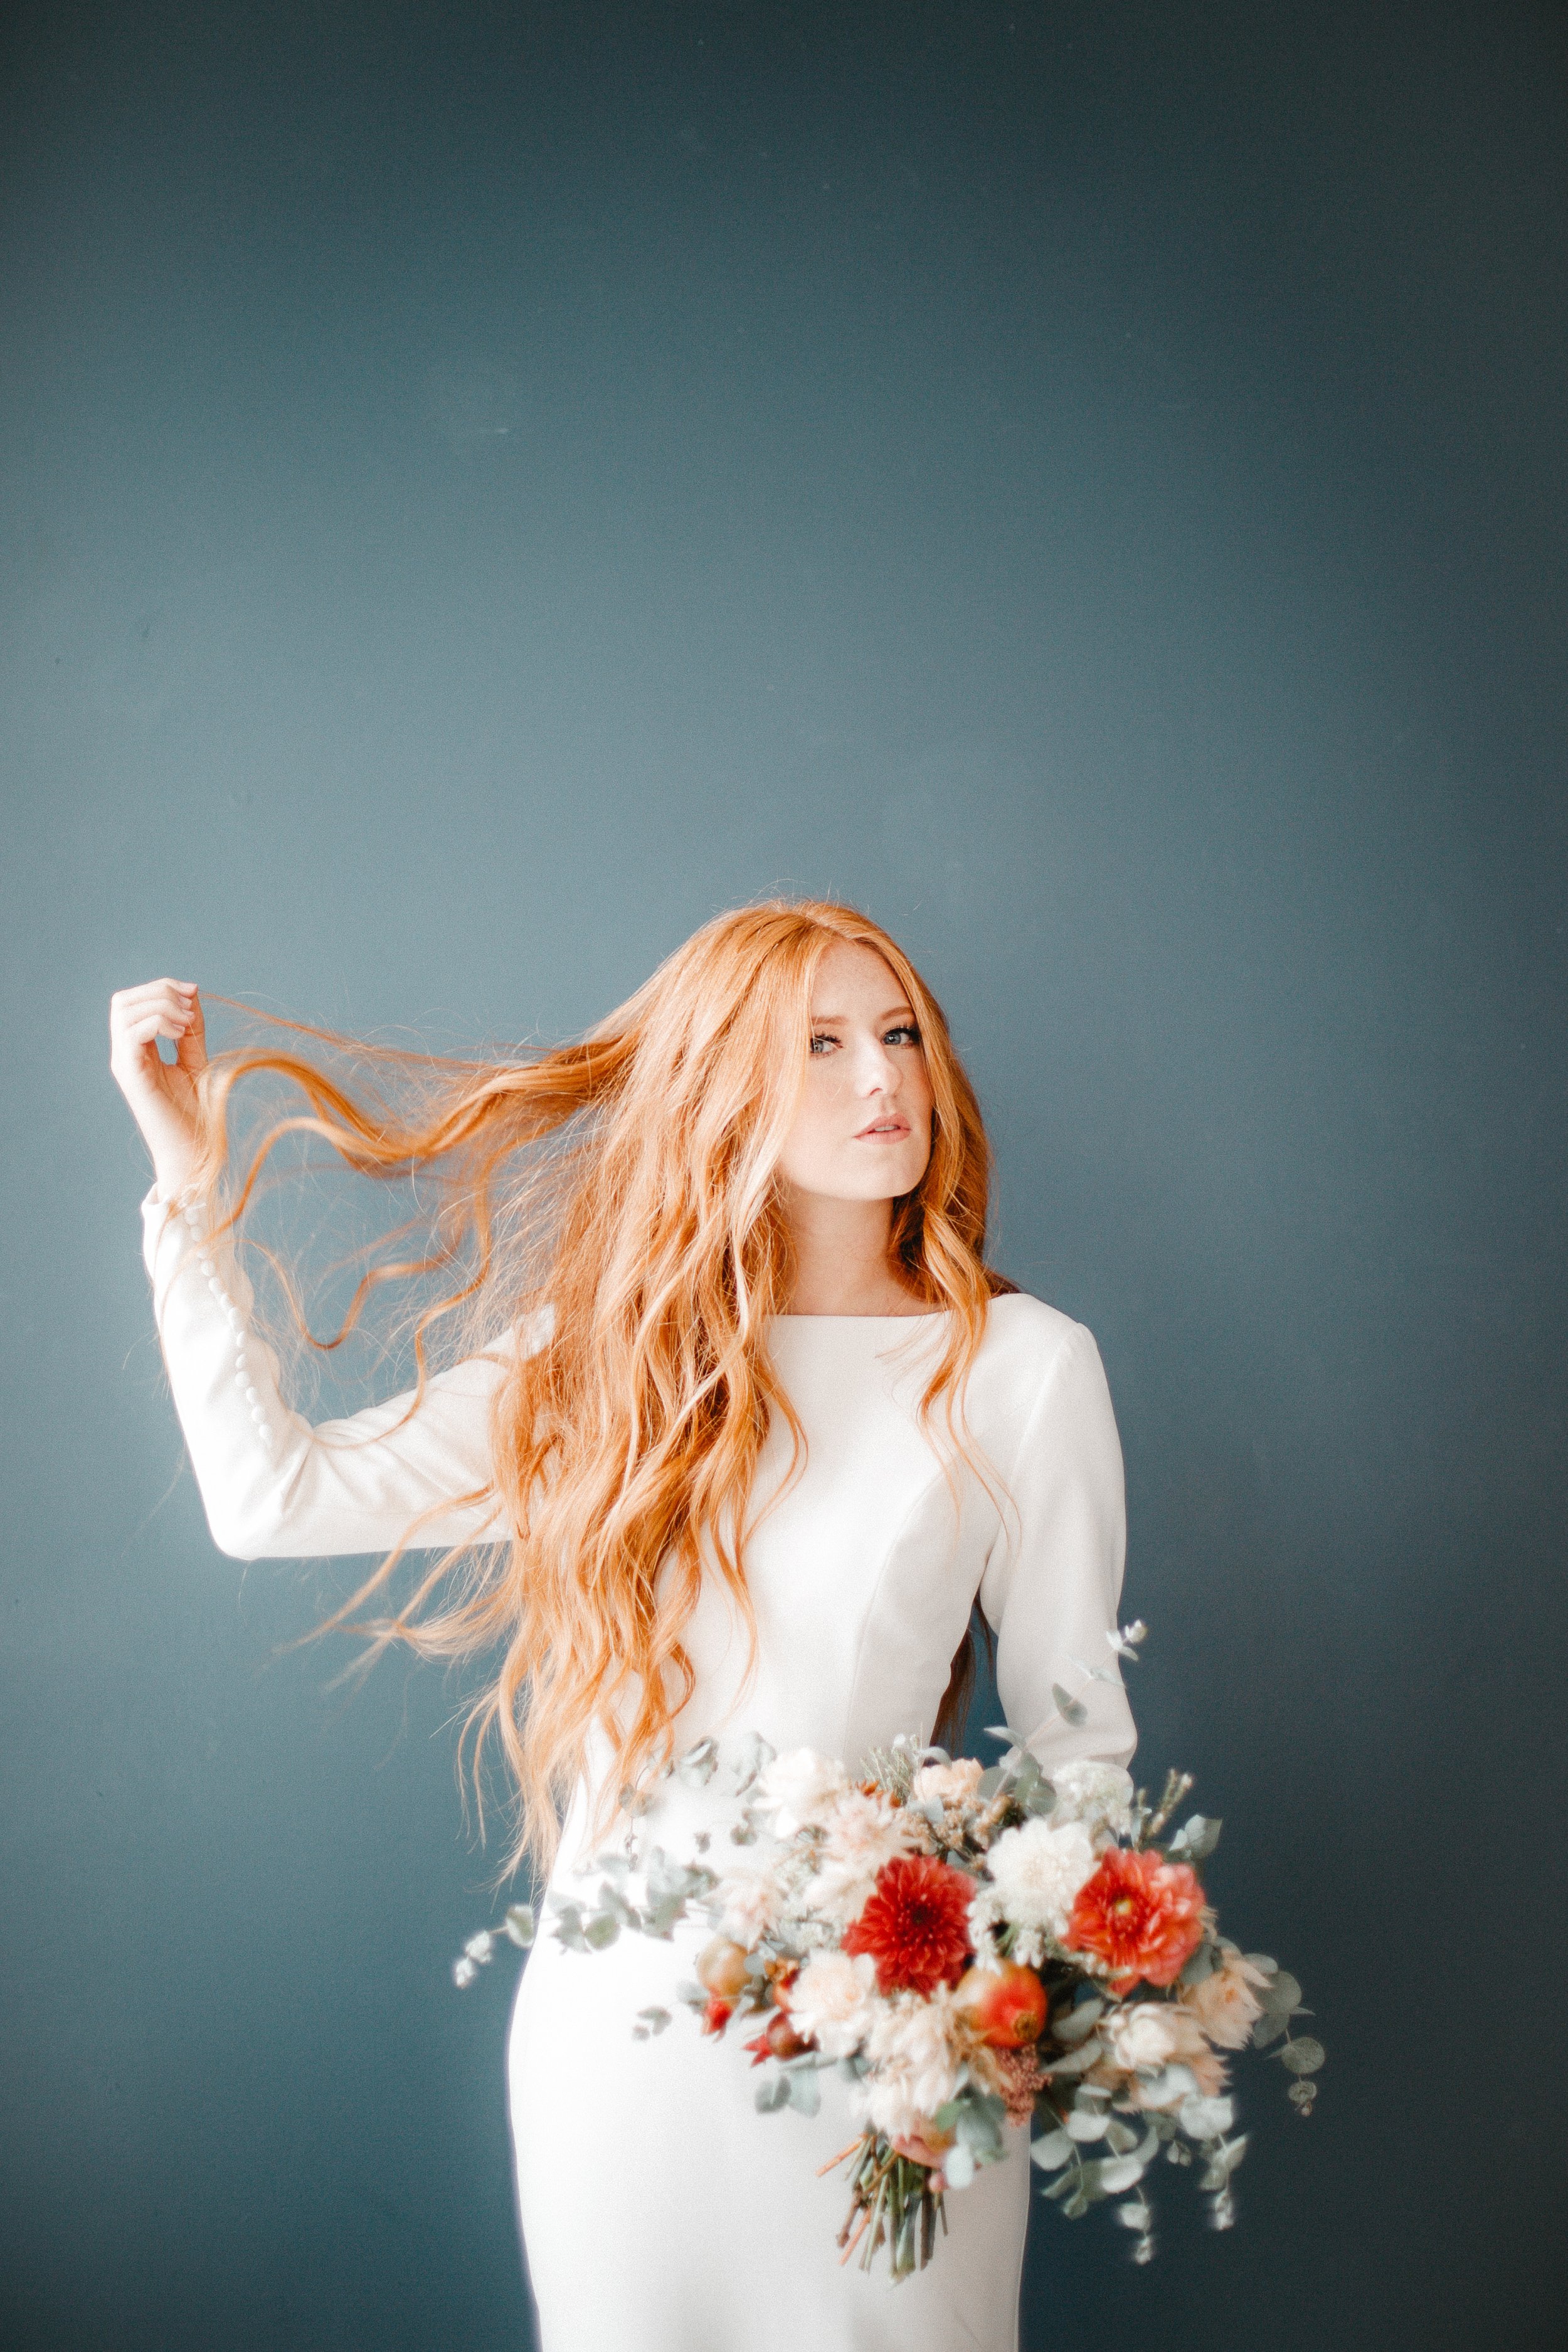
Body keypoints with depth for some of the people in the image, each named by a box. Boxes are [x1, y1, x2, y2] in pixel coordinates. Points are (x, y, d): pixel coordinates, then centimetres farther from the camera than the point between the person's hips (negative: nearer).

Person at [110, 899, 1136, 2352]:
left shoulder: (1023, 1366, -5)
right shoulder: (602, 1354, 2)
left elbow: (1073, 1730, 0)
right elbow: (272, 1497, 0)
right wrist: (190, 1187, 2)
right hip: (617, 2004, 2)